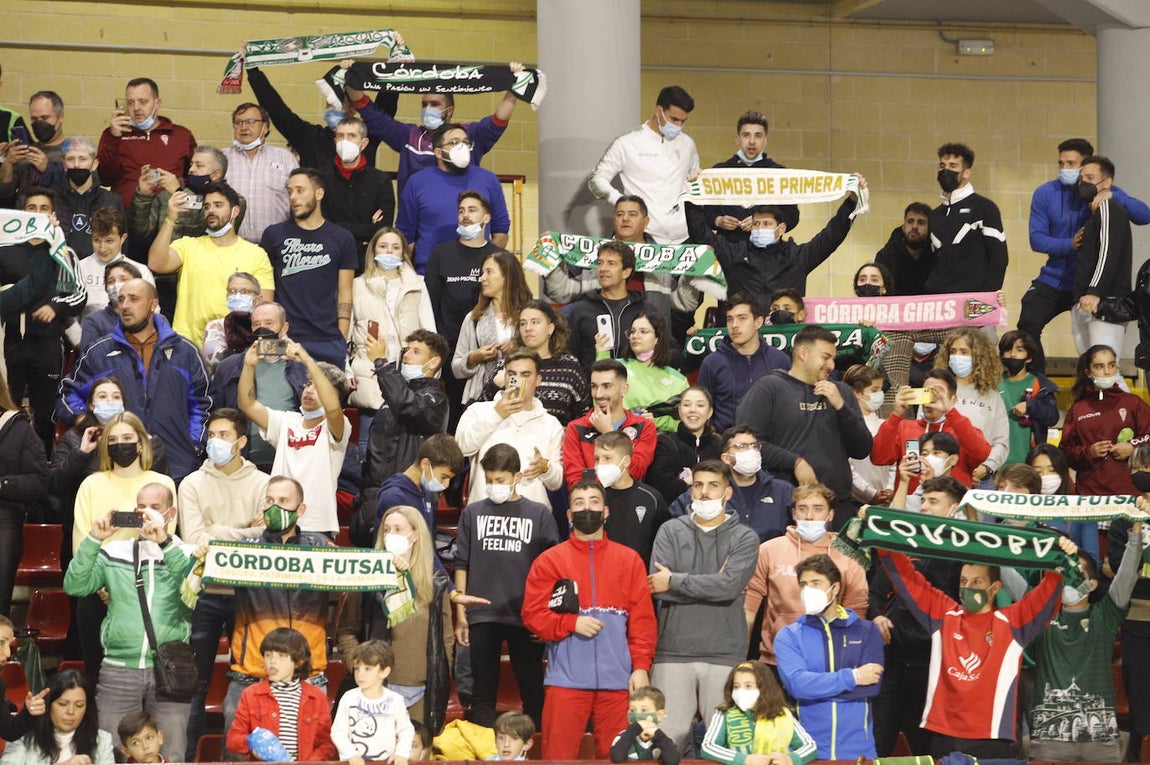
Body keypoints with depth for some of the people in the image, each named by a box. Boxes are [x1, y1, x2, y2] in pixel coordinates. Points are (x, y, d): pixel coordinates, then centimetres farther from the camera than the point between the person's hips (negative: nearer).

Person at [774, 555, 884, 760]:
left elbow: (871, 686, -8)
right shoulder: (788, 636, 3)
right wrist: (851, 677, -13)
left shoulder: (866, 631, 5)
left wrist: (817, 685, -10)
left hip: (857, 748, 1)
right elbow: (796, 683, -13)